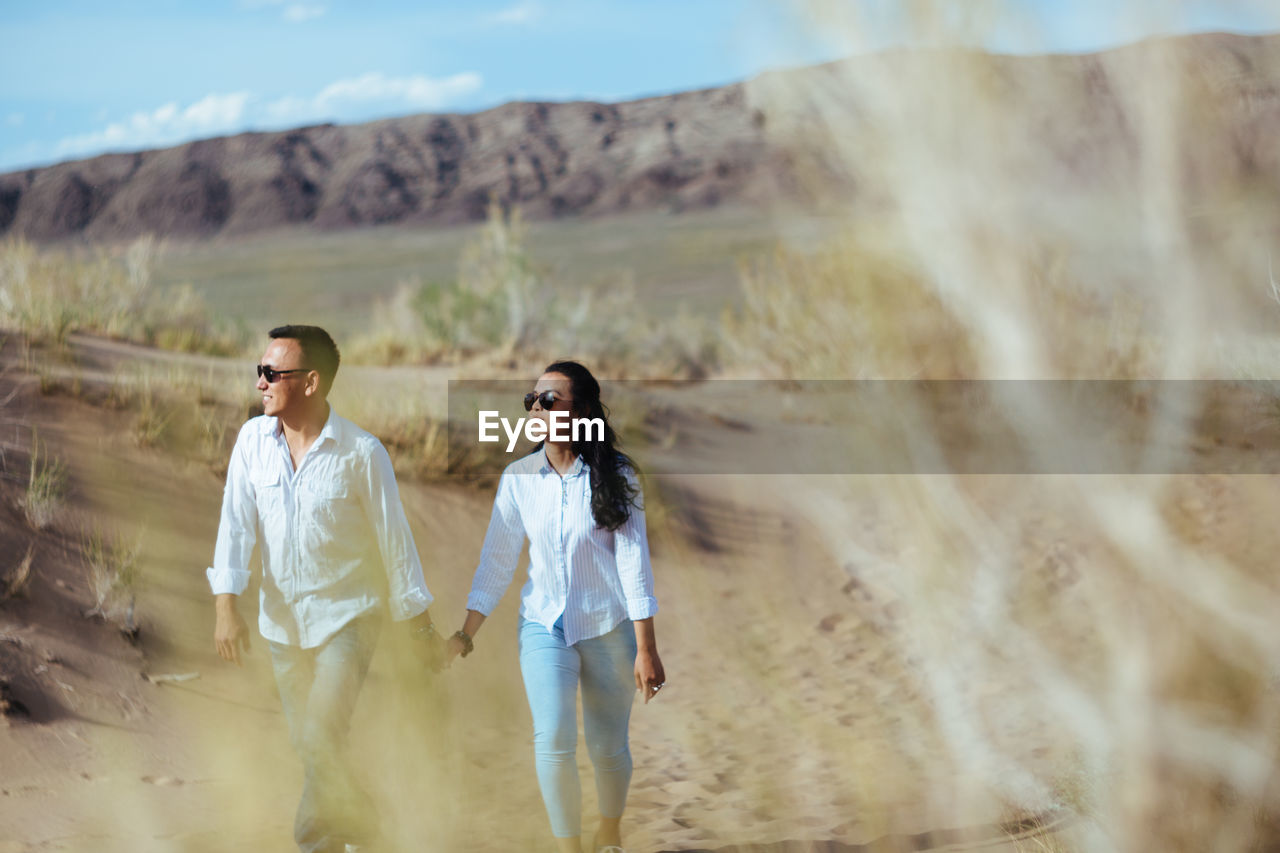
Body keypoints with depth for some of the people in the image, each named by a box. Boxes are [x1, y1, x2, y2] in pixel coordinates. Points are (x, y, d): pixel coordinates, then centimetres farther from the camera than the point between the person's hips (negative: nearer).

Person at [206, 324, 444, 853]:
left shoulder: (361, 452, -13)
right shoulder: (253, 439, -4)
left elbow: (393, 538, -6)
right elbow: (236, 523, -6)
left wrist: (422, 629, -1)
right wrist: (226, 606, -18)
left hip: (348, 616, -4)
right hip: (283, 621, 4)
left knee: (320, 740, -16)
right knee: (310, 748, 12)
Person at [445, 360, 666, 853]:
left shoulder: (613, 475, -9)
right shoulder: (518, 477, -2)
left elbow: (633, 558, -10)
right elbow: (497, 559, 3)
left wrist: (646, 648, -14)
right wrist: (466, 633, 1)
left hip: (609, 627, -1)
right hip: (544, 625, 1)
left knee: (608, 747, 8)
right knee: (552, 741, -15)